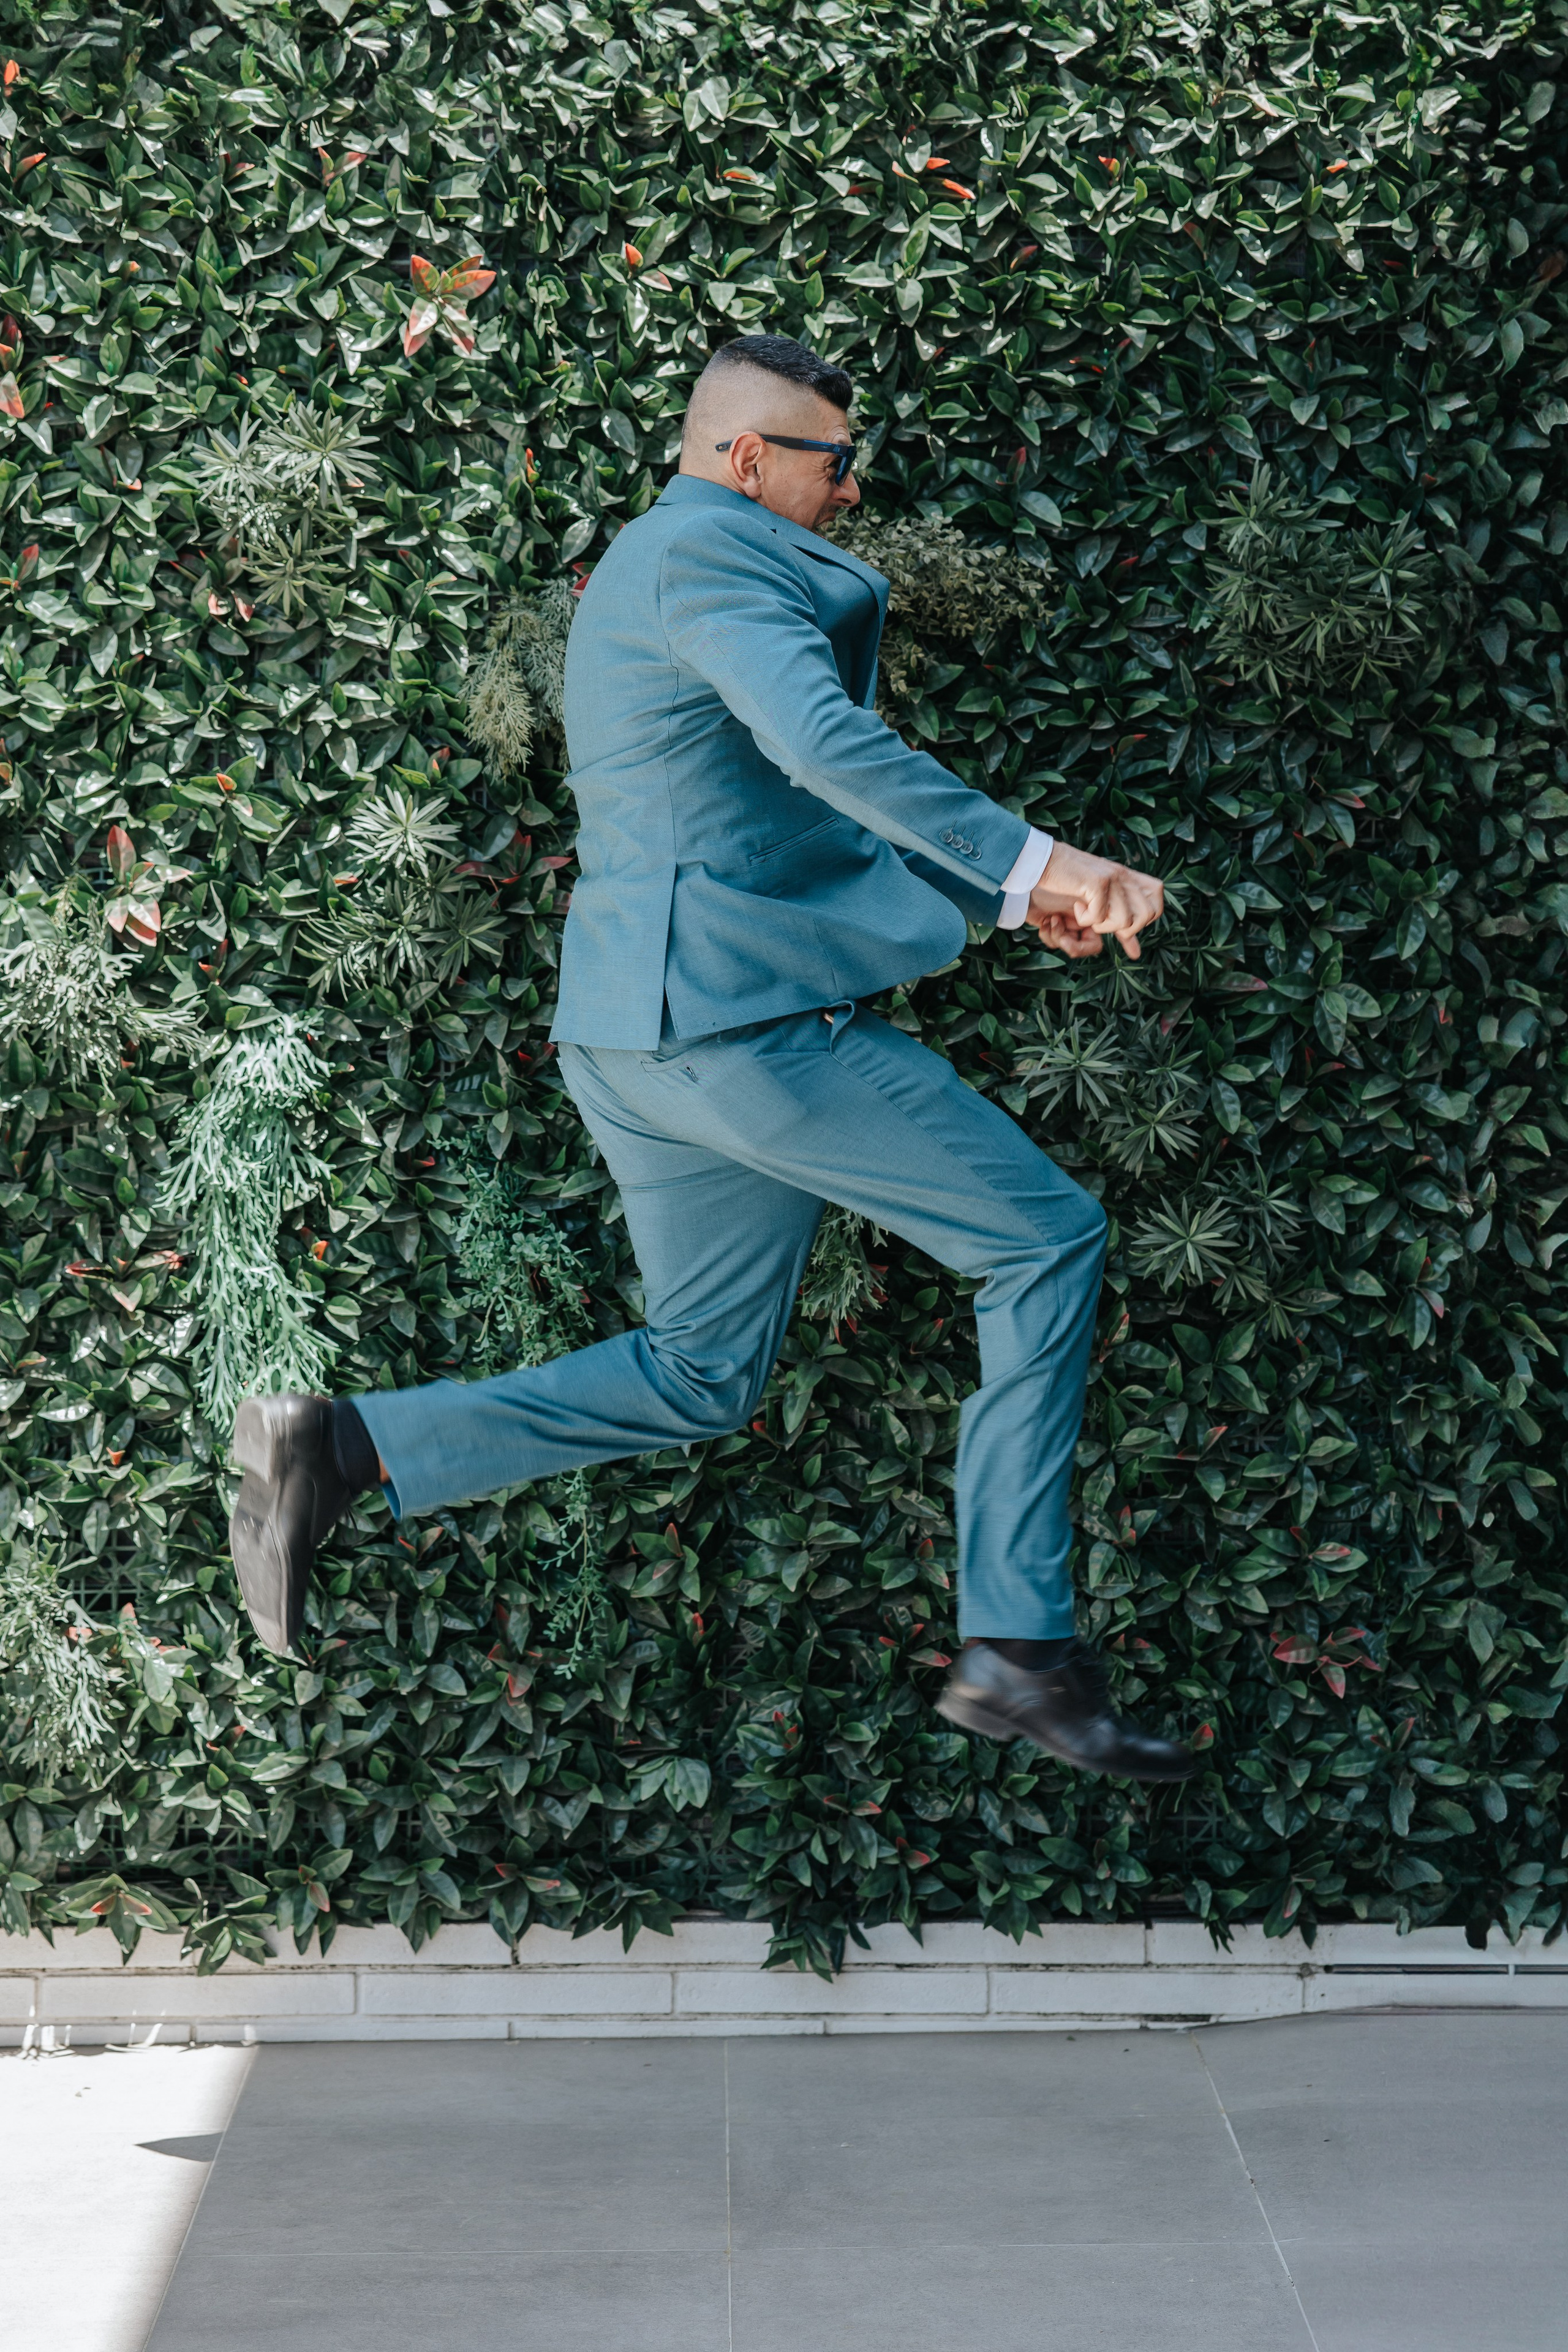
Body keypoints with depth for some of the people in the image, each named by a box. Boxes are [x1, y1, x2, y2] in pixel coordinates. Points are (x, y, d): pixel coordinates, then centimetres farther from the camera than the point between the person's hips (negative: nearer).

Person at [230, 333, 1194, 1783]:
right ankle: (1022, 1651, -1)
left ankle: (343, 1449, 9)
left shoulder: (646, 570, 23)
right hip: (745, 1011, -10)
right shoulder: (714, 552, -9)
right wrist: (1029, 858, -30)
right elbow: (824, 742, -28)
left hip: (636, 1033, 10)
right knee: (1048, 1242, -1)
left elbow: (792, 815, 28)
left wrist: (999, 890, 23)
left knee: (703, 1373, 18)